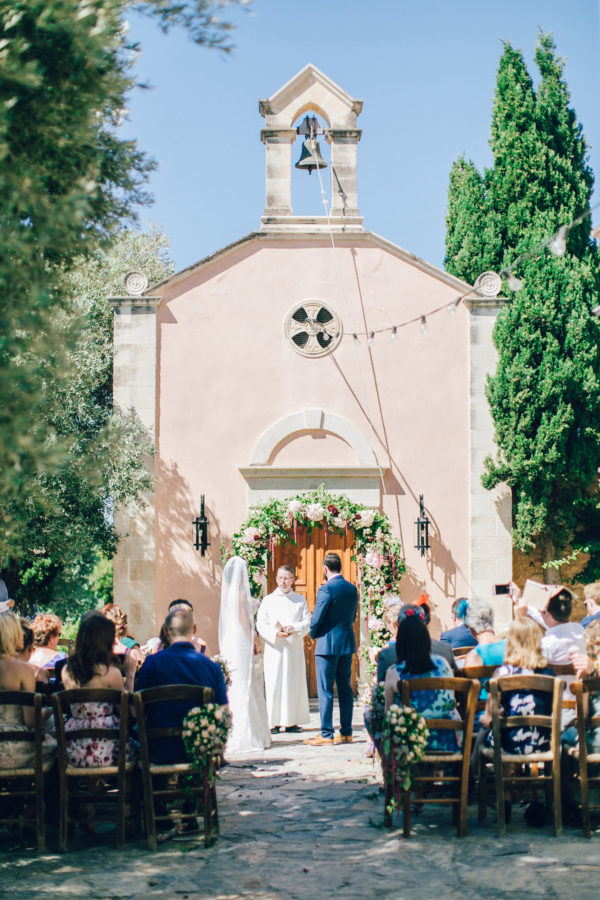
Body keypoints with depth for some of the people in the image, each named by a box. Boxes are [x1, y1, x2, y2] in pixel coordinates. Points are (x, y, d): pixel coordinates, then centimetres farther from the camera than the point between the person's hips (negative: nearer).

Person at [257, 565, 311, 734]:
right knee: (274, 684, -7)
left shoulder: (300, 600, 12)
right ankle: (274, 722, -4)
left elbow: (308, 622, 3)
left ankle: (291, 721, 6)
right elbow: (261, 625, 2)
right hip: (274, 649, -1)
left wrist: (293, 629, -15)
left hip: (294, 648, 1)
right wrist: (276, 633, -14)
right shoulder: (268, 600, 9)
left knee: (294, 683, 1)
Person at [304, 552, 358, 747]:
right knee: (345, 688, 11)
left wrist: (313, 634, 4)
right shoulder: (352, 589, 8)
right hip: (348, 644, 7)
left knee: (325, 690, -2)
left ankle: (326, 734, -1)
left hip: (328, 644, -7)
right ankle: (346, 732, 14)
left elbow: (316, 618, -13)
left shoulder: (326, 589, -14)